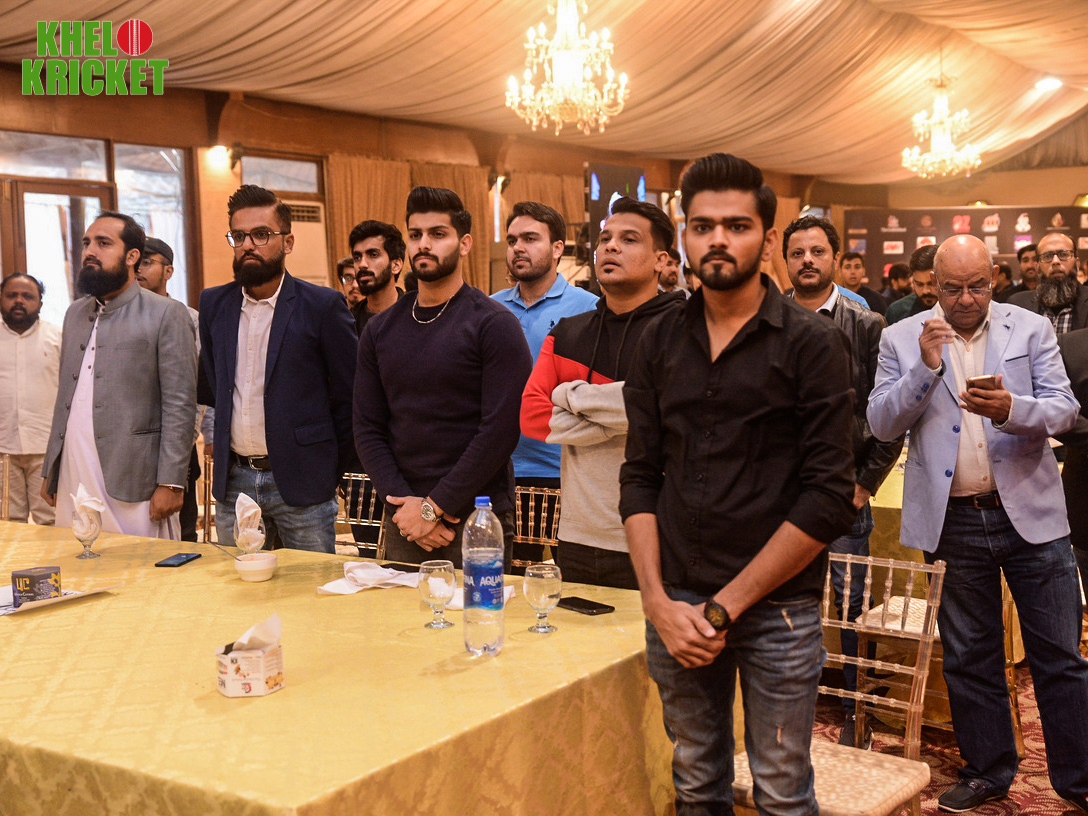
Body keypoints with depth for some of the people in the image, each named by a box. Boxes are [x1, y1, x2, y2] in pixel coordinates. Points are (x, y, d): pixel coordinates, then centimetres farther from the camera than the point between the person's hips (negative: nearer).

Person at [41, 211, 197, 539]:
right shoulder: (75, 313, 18)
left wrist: (170, 483, -14)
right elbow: (65, 397, 20)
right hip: (72, 482, 6)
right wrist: (49, 471, 15)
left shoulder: (166, 314, -3)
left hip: (132, 485, -6)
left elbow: (180, 404, -8)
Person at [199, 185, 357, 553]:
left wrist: (334, 469, -2)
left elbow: (349, 396, -3)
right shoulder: (213, 304, 8)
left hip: (301, 483, -4)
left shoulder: (323, 305, -6)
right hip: (233, 482, 4)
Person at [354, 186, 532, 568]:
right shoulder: (380, 330, 9)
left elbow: (501, 430, -14)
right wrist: (404, 502, -8)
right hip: (401, 523, 4)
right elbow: (367, 429, 6)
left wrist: (435, 508, -14)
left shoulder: (494, 324, -7)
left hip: (475, 521, -4)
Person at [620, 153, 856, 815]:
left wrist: (724, 608, -12)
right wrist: (659, 601, -5)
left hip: (778, 608, -3)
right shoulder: (660, 344, 7)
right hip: (676, 606, 3)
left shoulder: (813, 343, -5)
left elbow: (827, 498, -10)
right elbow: (641, 478, 7)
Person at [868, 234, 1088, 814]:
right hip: (953, 521, 1)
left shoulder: (1031, 329, 3)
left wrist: (1011, 409, -23)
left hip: (1030, 511, 0)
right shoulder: (902, 339, 3)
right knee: (969, 657, 12)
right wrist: (925, 367, -17)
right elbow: (882, 424, -3)